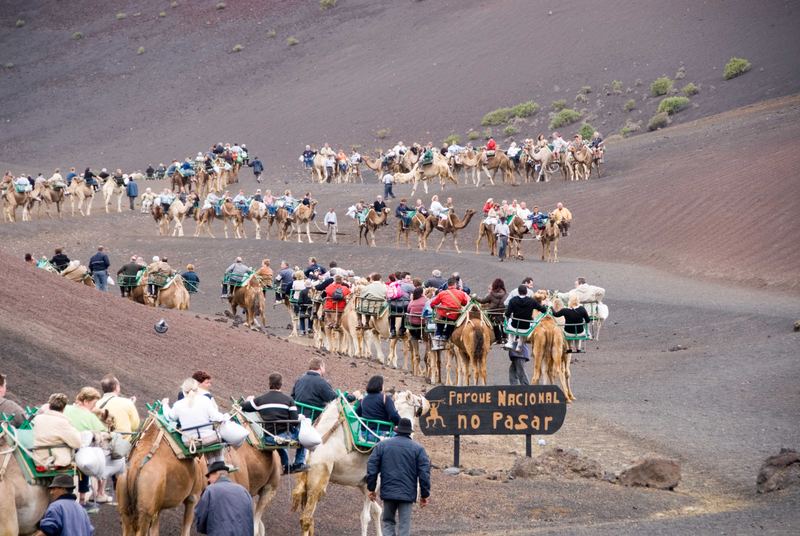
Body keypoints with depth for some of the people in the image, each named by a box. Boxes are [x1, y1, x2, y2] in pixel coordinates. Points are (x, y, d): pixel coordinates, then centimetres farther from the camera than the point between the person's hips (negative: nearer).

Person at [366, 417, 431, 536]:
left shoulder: (382, 445, 5)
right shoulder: (418, 448, 0)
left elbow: (372, 468, 3)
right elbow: (424, 473, -3)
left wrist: (371, 488, 11)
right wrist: (425, 495, 3)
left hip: (388, 491, 1)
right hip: (407, 493, -1)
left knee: (387, 521, 15)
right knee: (404, 526, 2)